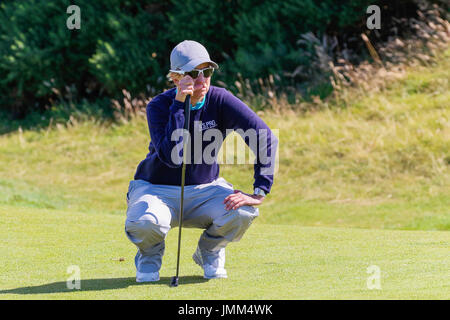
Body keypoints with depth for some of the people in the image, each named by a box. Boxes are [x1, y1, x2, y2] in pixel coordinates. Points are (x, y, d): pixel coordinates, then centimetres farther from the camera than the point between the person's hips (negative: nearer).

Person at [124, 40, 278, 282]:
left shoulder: (220, 100, -14)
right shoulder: (159, 106, -16)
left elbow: (265, 137, -21)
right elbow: (171, 156, -32)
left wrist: (258, 193, -29)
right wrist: (179, 104, -34)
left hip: (205, 189, 2)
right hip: (157, 189, -2)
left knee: (242, 212, -29)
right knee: (144, 224, -36)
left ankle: (210, 252, 7)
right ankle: (150, 255, 5)